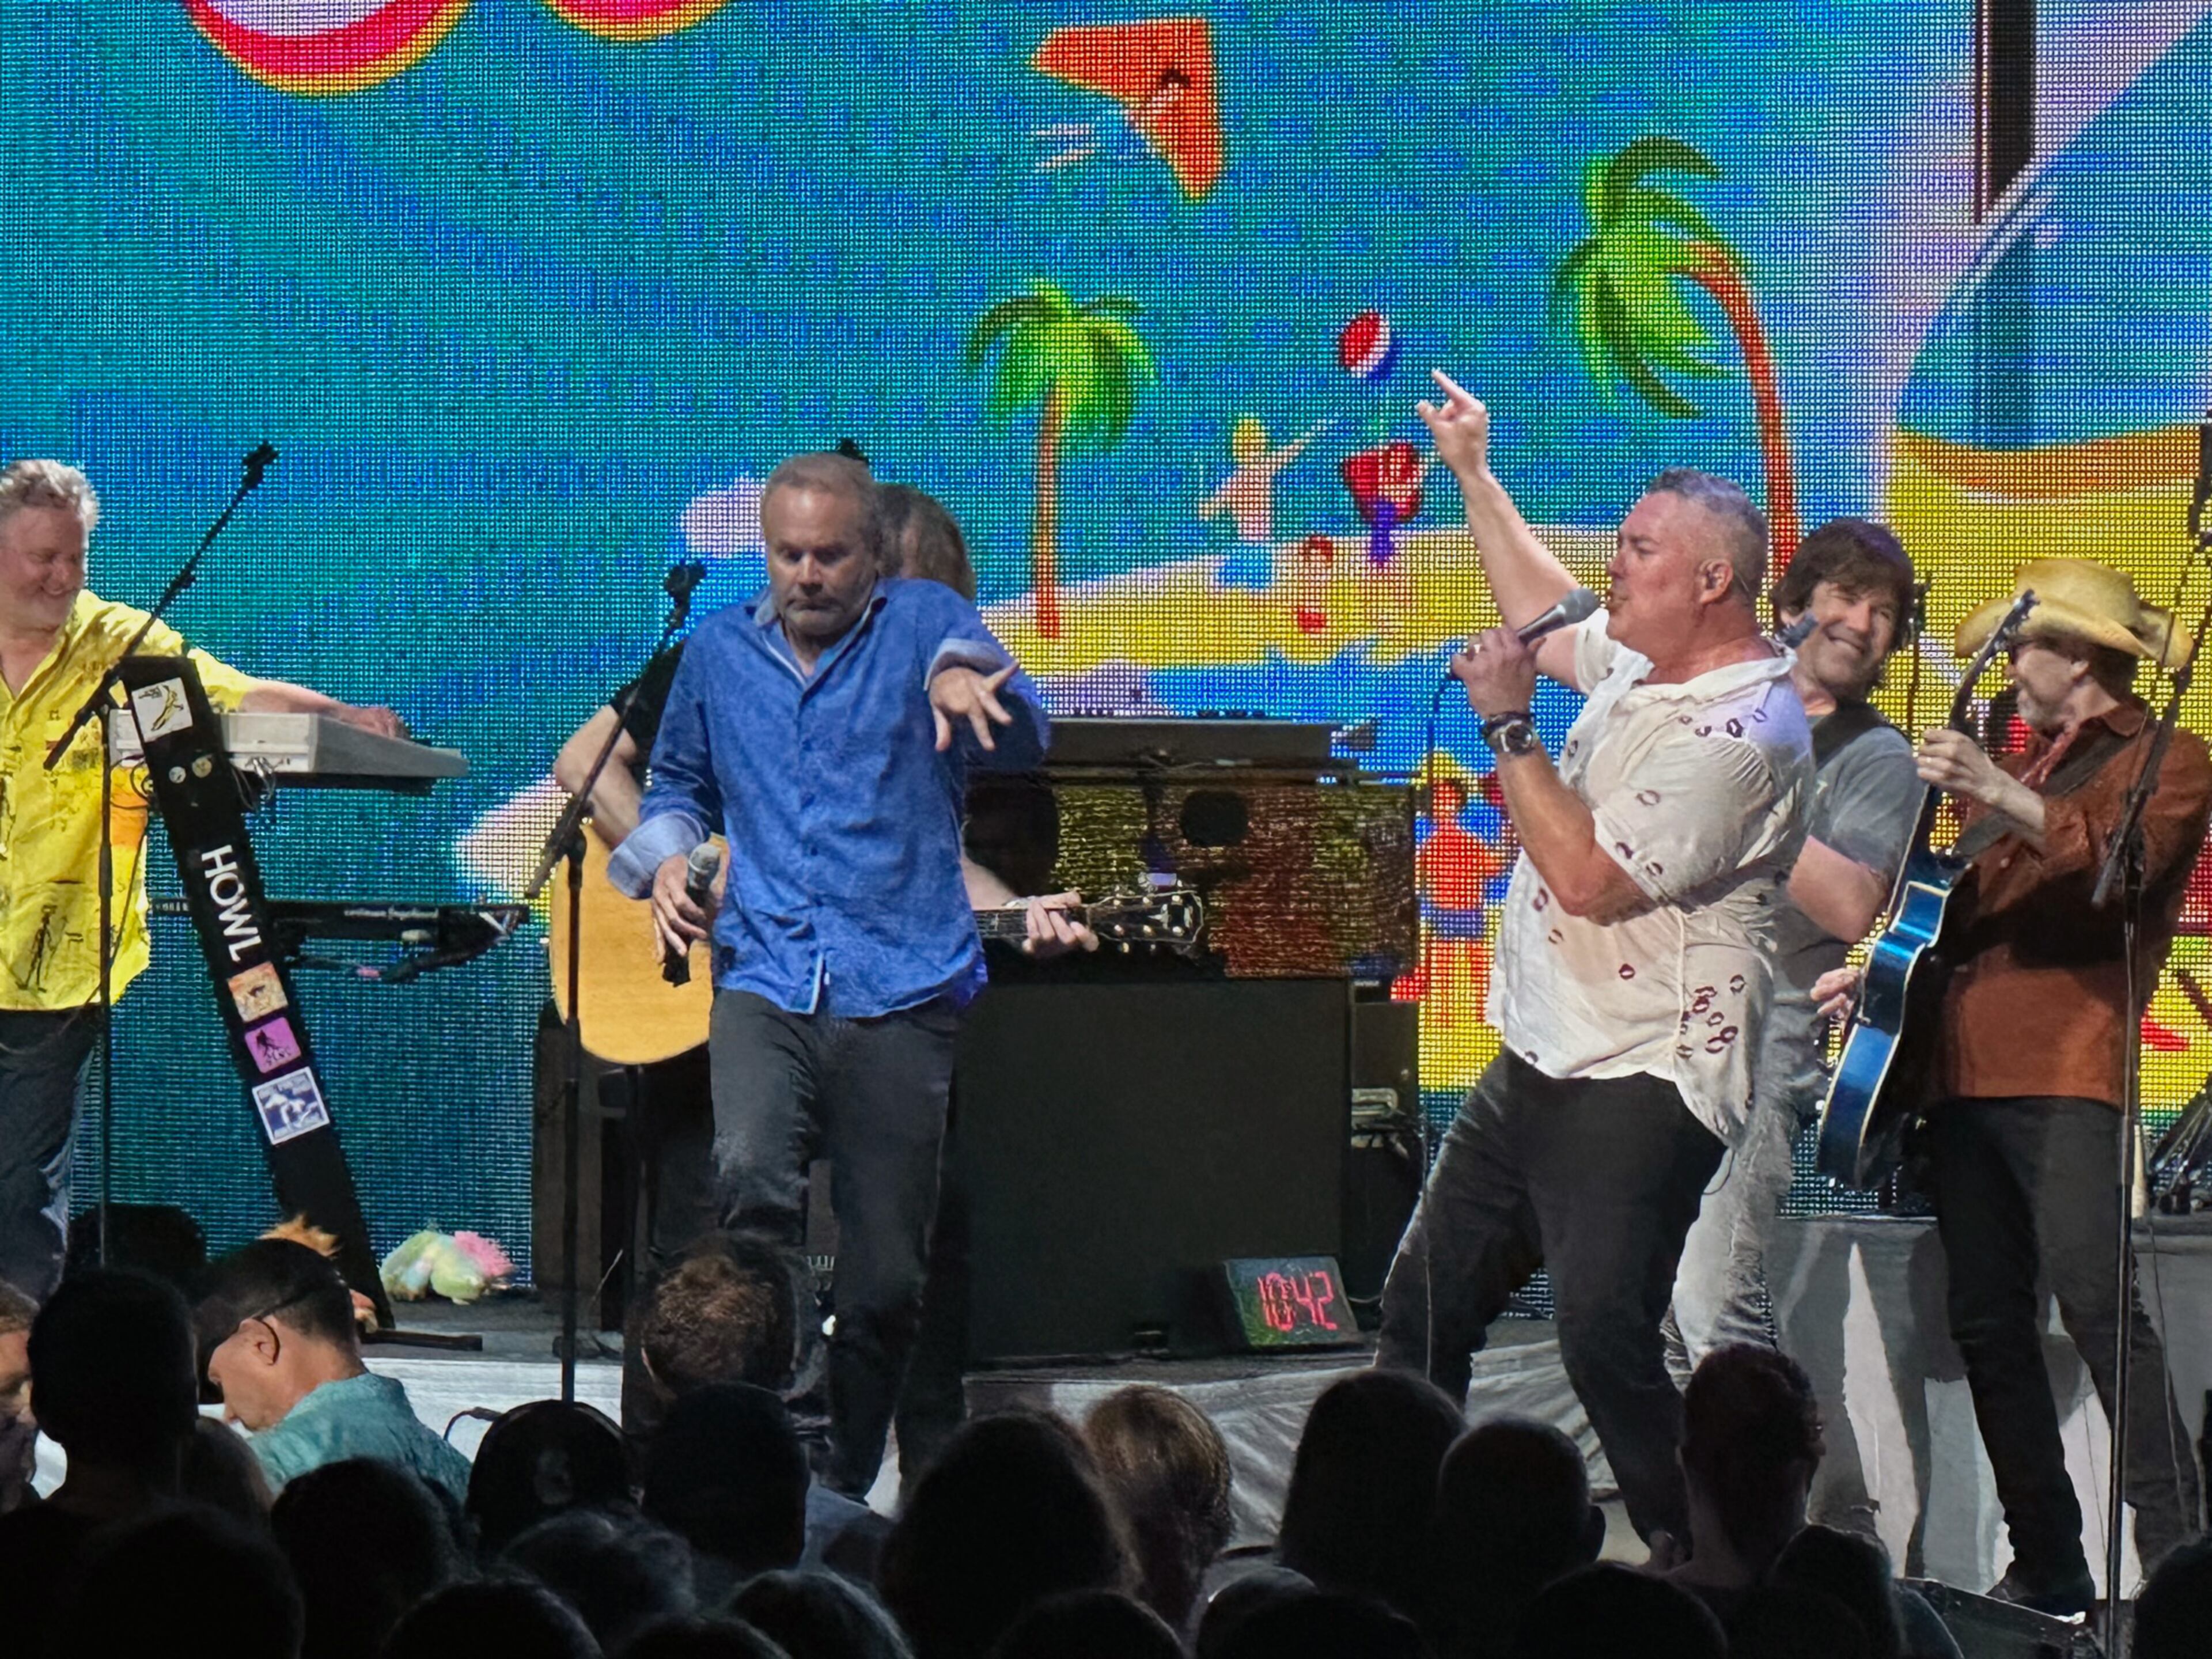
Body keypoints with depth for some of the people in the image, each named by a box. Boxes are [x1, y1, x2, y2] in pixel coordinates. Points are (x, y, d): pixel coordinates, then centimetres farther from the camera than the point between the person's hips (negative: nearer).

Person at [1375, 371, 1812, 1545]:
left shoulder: (1742, 731, -20)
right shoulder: (1642, 660, 9)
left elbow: (1590, 878, -26)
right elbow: (1548, 617, 33)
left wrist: (1508, 725, -18)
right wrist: (1471, 475, 34)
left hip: (1641, 1088, -10)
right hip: (1538, 1063, 10)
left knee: (1607, 1347, -18)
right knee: (1424, 1304, 15)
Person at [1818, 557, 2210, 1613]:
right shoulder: (2029, 764, 26)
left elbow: (2123, 859, -19)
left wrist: (2001, 798, -29)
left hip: (2065, 1075, -8)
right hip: (1967, 1070, 8)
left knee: (2095, 1304, -20)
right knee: (1987, 1323, 4)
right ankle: (2047, 1566, 7)